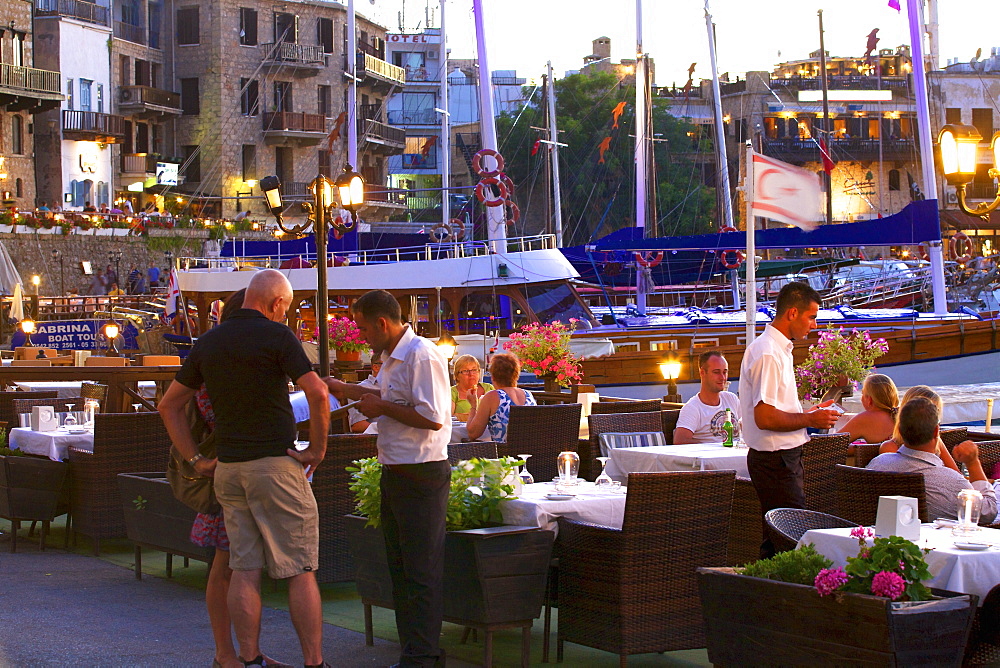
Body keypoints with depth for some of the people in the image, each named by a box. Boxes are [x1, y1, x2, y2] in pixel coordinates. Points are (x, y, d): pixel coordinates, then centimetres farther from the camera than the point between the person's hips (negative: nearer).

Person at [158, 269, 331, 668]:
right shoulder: (276, 336, -7)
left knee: (244, 570, 8)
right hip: (275, 464, -6)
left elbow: (169, 406, 17)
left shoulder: (207, 343, 11)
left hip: (227, 469, 6)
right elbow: (317, 393, -19)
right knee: (299, 570, -1)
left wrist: (194, 460, 16)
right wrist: (318, 447, -8)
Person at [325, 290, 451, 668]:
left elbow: (432, 418, -25)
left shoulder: (422, 357, -18)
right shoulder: (392, 357, 14)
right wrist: (342, 389, 30)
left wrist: (382, 408, -15)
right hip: (394, 473, 11)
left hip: (421, 477, -11)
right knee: (400, 566, 15)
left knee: (421, 572, -5)